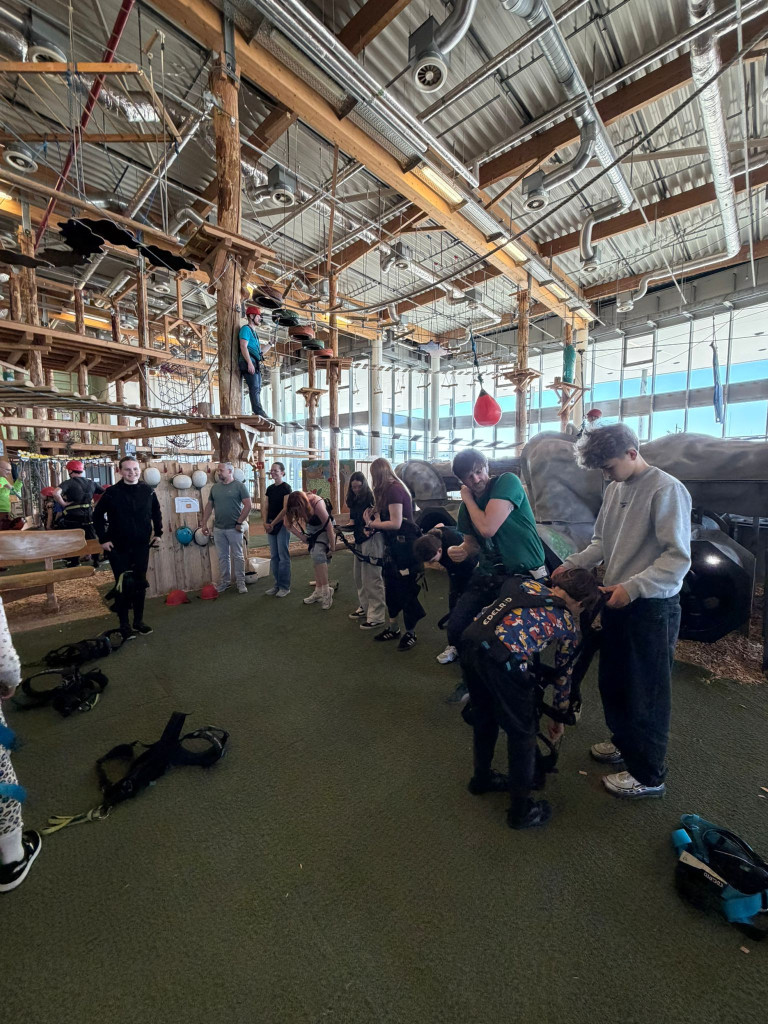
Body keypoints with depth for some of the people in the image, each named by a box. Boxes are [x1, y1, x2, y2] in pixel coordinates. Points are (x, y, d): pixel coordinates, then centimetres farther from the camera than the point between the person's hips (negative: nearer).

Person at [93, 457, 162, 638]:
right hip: (118, 548, -2)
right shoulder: (112, 492, -8)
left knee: (140, 583, 11)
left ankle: (139, 620, 24)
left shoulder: (148, 491, -1)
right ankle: (124, 624, 18)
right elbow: (97, 516, 0)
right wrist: (103, 539, -4)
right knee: (122, 585, 5)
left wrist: (158, 533, 7)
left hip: (141, 546, 3)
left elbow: (156, 513, 12)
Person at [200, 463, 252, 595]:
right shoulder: (215, 487, 10)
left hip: (234, 528, -5)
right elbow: (209, 506, 14)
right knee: (222, 557, 13)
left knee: (238, 556, 5)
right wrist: (204, 523, 9)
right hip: (218, 528, 5)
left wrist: (239, 522, -12)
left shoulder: (239, 486, -6)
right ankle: (224, 582, 25)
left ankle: (240, 582, 15)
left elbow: (248, 505, -11)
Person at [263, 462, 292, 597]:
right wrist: (265, 522, -3)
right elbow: (267, 507, 12)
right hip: (270, 525, 7)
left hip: (282, 524, -7)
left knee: (283, 556, -1)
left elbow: (285, 509, -14)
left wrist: (273, 523, -14)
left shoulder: (286, 488, -8)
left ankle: (285, 587, 7)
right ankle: (276, 584, 20)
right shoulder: (270, 488, 12)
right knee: (274, 556, 10)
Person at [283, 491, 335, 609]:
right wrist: (302, 537, -14)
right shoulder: (293, 505, -21)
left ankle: (326, 590, -16)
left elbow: (329, 526, -30)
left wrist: (332, 548, -22)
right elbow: (288, 523, -7)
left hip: (323, 528, -6)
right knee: (315, 558, 4)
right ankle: (318, 591, 15)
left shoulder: (317, 504, -37)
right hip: (310, 529, 6)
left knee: (318, 554, -23)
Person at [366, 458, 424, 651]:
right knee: (391, 587, 17)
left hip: (404, 545, -10)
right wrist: (375, 519, -2)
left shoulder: (394, 490, -18)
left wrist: (372, 523, -11)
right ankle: (393, 628, 32)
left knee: (405, 589, 2)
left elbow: (396, 523, -22)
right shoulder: (393, 488, 12)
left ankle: (410, 633, 18)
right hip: (394, 545, 10)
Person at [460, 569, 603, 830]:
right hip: (503, 658, -5)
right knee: (523, 732, 21)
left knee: (484, 716, 30)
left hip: (470, 642, 6)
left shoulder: (528, 583, 27)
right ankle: (521, 810, 38)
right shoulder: (569, 626, 18)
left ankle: (482, 778, 53)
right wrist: (558, 718, 45)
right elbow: (563, 676, 30)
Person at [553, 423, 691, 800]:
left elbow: (678, 557, -20)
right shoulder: (615, 488, 6)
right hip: (617, 601, 7)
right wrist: (572, 563, 2)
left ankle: (648, 776, 28)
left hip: (653, 607, -7)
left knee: (647, 694, 8)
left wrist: (632, 587, -24)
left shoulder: (667, 489, -16)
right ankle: (623, 742, 45)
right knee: (612, 683, 21)